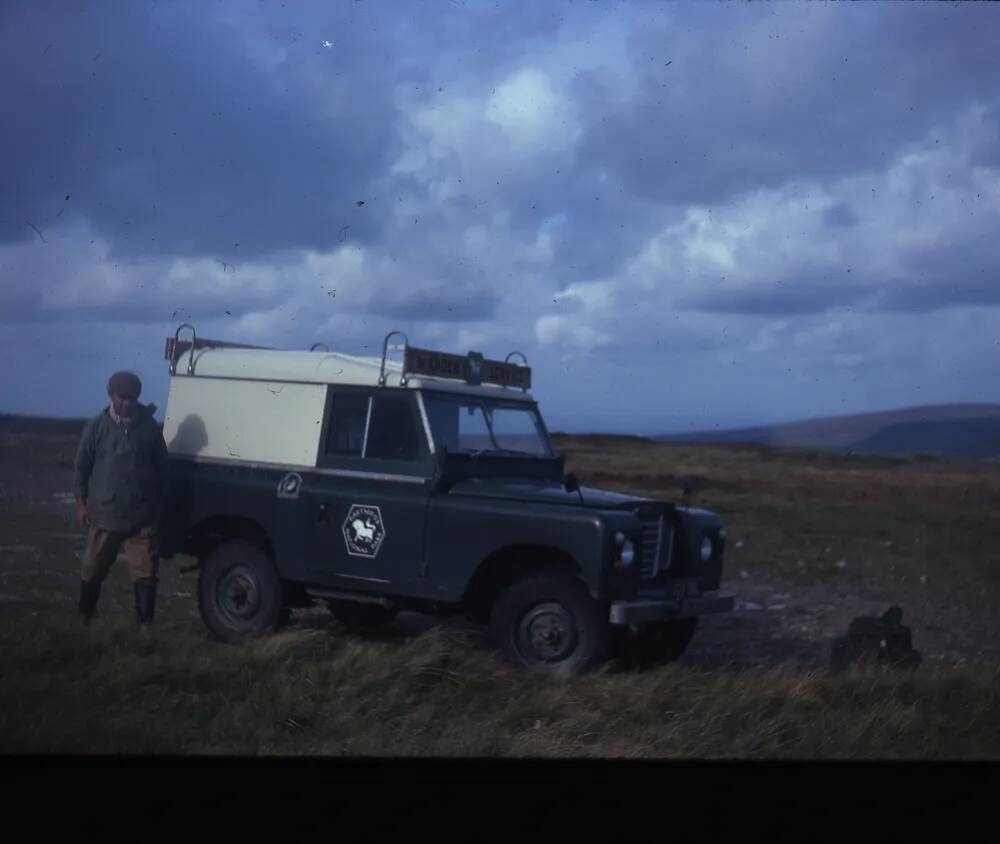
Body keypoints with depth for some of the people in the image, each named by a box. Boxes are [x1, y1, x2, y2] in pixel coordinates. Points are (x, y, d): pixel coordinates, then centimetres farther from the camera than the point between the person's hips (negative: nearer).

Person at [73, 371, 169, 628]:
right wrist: (81, 502, -1)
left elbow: (161, 468, 7)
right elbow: (82, 466, 3)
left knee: (145, 573, -1)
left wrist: (160, 505, 7)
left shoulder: (149, 427, 0)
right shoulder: (97, 427, -2)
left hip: (143, 516, 0)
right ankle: (84, 616, 31)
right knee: (93, 570, 13)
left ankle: (145, 623, 7)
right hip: (104, 514, 0)